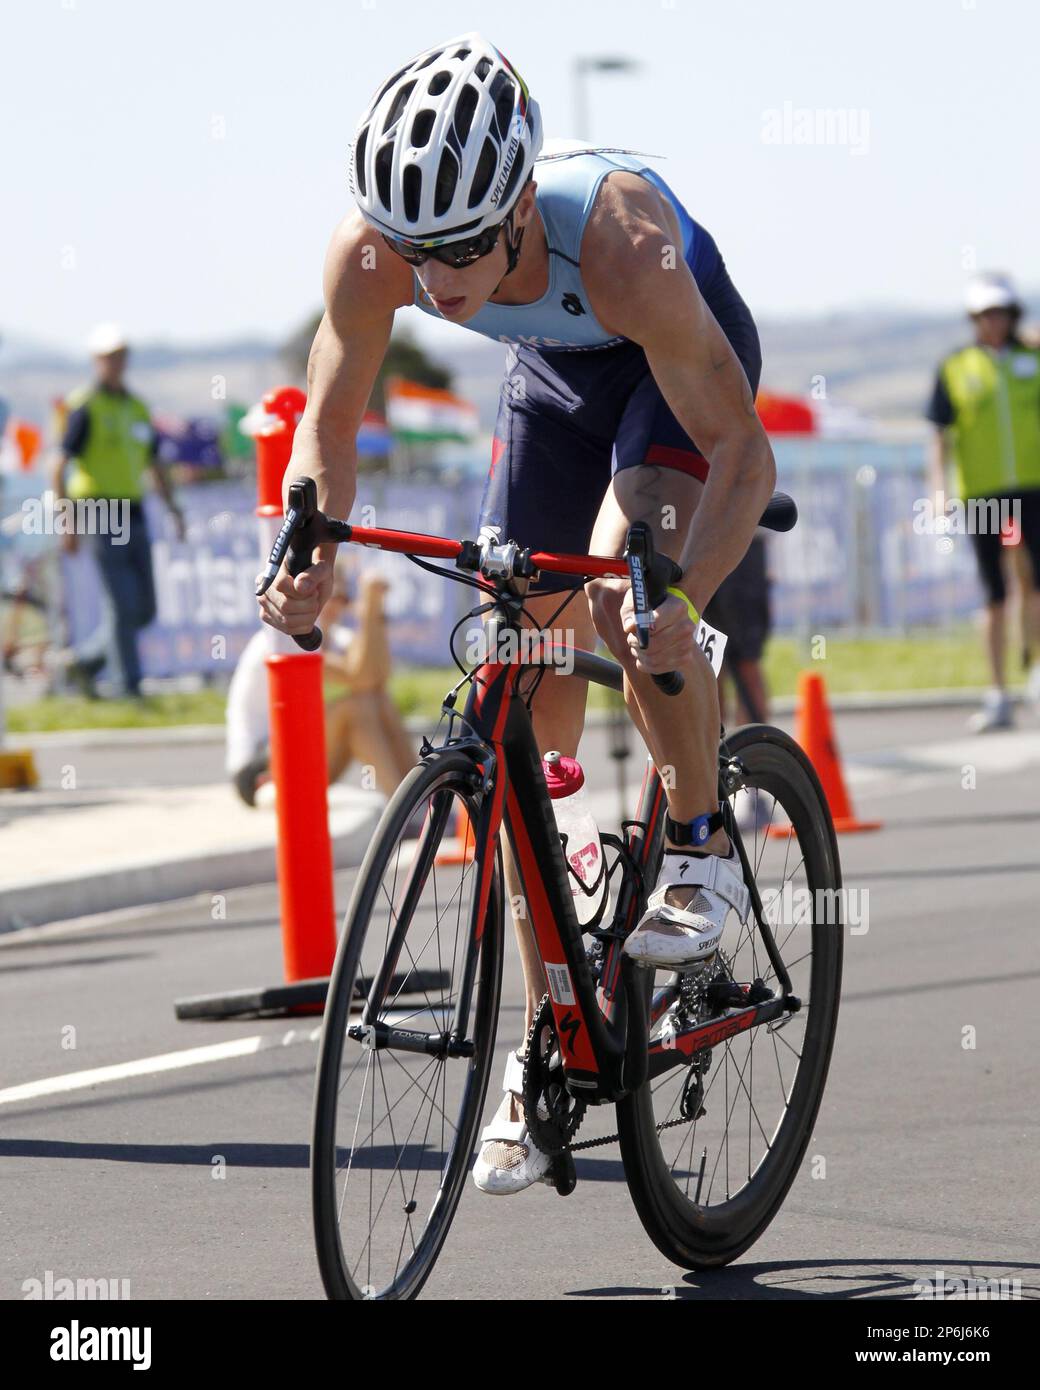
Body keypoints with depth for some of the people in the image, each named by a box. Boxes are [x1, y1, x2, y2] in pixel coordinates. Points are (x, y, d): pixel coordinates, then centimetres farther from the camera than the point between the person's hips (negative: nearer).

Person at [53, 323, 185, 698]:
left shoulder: (137, 408, 15)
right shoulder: (86, 407, -6)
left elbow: (154, 464, 23)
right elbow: (60, 467, -10)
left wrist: (173, 506, 13)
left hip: (134, 514, 7)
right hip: (102, 518, -7)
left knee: (145, 610, 6)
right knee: (126, 606, -11)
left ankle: (88, 663, 21)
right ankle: (132, 684, -6)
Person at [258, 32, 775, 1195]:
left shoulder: (621, 245, -43)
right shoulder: (371, 254, -33)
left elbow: (742, 452, -37)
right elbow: (329, 420, -15)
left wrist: (679, 598, -53)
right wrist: (307, 552, -35)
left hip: (678, 361, -4)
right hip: (554, 368, 4)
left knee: (627, 589, -33)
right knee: (525, 709, -1)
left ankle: (700, 852, -7)